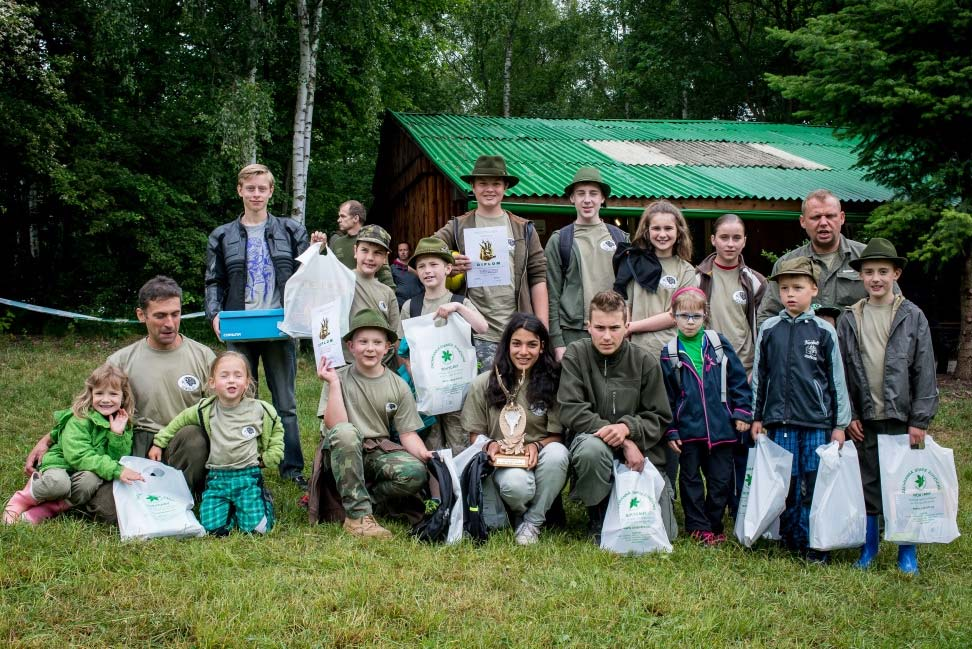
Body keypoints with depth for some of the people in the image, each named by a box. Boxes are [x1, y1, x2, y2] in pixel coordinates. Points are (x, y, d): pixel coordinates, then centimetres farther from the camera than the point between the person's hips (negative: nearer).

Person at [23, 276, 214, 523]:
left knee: (192, 434, -36)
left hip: (189, 449, 0)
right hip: (140, 448, 0)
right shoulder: (122, 361, 8)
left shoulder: (202, 356, 6)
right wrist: (47, 440, -2)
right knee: (109, 508, -27)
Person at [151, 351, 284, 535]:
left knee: (256, 528, -12)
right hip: (216, 479, 1)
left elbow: (277, 429, 16)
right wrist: (159, 442, 18)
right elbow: (180, 421, 17)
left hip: (248, 477, -1)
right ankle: (230, 507, 20)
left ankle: (263, 499, 21)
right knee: (213, 529, -12)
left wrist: (269, 457, 8)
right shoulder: (205, 410, -1)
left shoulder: (259, 410, -3)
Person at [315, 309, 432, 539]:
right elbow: (335, 425, -15)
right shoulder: (339, 378, -4)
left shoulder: (398, 386, 4)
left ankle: (360, 499, -5)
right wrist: (333, 383, -19)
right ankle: (358, 514, -30)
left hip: (379, 452, 2)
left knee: (416, 473, -28)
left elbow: (408, 433, 1)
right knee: (346, 431, -37)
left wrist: (424, 454, -18)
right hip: (343, 453, -2)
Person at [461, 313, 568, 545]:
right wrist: (489, 445, -14)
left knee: (557, 453, -35)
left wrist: (537, 445, -18)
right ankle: (520, 513, 5)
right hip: (502, 461, -1)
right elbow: (475, 434, 8)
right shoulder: (483, 384, 2)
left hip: (539, 457, 2)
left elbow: (557, 435, 2)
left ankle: (533, 521, -10)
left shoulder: (551, 384, 0)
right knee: (516, 484, -37)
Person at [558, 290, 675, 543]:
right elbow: (570, 411, -13)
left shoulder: (645, 362, -1)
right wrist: (623, 441, -20)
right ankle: (599, 518, -9)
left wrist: (628, 428, -22)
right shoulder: (576, 355, -5)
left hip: (642, 452, 1)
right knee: (591, 449, -39)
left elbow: (659, 418, 1)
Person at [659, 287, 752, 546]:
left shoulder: (719, 344, 1)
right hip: (688, 429, 0)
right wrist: (670, 430, 0)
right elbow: (665, 396, 3)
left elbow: (738, 379, 4)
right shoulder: (669, 354, 1)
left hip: (721, 426, 0)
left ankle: (714, 523, 24)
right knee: (690, 478, 8)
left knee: (720, 480, 8)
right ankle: (699, 527, 20)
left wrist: (742, 412, -2)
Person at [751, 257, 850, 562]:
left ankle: (814, 545, 12)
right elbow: (759, 376, 10)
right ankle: (791, 539, 19)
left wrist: (840, 424, 2)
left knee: (814, 484, 2)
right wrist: (756, 417, 9)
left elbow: (837, 380, 4)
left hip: (817, 422, -1)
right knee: (786, 483, 7)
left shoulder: (824, 332, 1)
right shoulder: (769, 330, 5)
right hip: (780, 420, 2)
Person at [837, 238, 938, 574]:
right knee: (868, 482, 10)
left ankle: (907, 551, 17)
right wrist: (848, 415, 0)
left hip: (902, 417, -2)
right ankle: (870, 544, 23)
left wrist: (919, 420, -6)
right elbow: (841, 372, 5)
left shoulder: (912, 317, -3)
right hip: (866, 418, 2)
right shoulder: (850, 320, 3)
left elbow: (925, 371, -3)